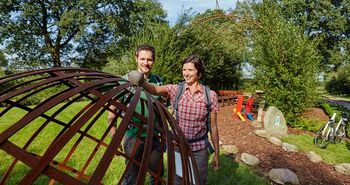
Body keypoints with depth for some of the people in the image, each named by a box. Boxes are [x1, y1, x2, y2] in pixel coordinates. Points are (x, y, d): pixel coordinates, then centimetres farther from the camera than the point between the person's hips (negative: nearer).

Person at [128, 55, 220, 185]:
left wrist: (216, 153, 3)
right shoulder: (175, 90, -6)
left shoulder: (210, 95, -7)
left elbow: (213, 127, -2)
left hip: (199, 150, 0)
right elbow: (155, 90, -25)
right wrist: (141, 83, -46)